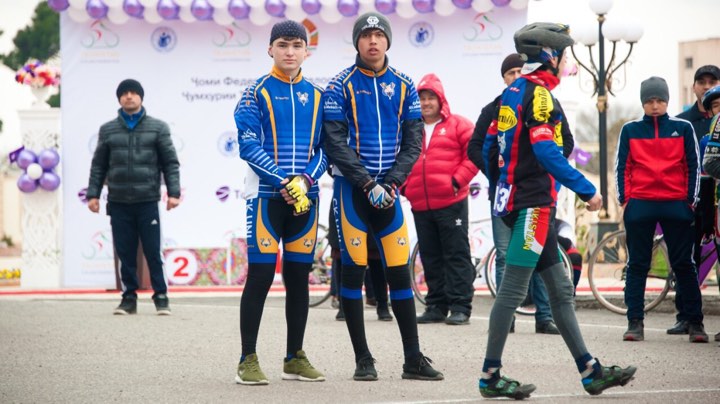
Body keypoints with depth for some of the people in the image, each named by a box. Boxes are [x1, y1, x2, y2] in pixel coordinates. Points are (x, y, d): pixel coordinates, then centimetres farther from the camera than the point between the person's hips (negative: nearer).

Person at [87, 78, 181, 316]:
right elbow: (99, 165, 13)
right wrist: (93, 194, 5)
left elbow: (170, 163, 4)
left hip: (148, 201, -2)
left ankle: (160, 297, 5)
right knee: (125, 253, 3)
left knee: (153, 252, -2)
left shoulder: (157, 128, 6)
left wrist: (173, 192, -5)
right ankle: (129, 297, 10)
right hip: (118, 203, 2)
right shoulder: (108, 130, 11)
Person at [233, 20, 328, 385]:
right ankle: (248, 360, -2)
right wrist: (283, 182, -18)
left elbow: (324, 147, 9)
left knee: (299, 277, 8)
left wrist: (306, 179, -10)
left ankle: (295, 358, 16)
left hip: (306, 198, 4)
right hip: (266, 195, -4)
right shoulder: (256, 93, -1)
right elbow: (249, 146, -8)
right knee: (260, 276, -7)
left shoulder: (316, 96, 11)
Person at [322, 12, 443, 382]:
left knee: (400, 273, 2)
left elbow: (413, 143, 5)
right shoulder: (340, 86, -3)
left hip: (388, 190, 3)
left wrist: (390, 183, -8)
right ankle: (363, 360, 5)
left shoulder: (404, 86, 7)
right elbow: (335, 143, -9)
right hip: (352, 189, -3)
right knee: (353, 271, -2)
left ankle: (413, 359, 5)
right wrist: (368, 184, -15)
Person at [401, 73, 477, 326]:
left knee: (457, 255, -3)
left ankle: (460, 307, -3)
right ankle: (436, 306, 15)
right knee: (431, 258, 9)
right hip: (420, 206, 5)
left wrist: (458, 180, -10)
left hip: (450, 203, -4)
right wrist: (404, 185, 6)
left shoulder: (457, 125, 1)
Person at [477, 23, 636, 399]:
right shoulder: (538, 92, -12)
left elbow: (488, 147, 19)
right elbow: (545, 150, -22)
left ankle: (590, 371, 14)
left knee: (560, 290, 11)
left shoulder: (513, 92, 15)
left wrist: (504, 185, 30)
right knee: (512, 290, -6)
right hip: (533, 203, -10)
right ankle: (491, 376, -4)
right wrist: (586, 191, -19)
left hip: (516, 198, 10)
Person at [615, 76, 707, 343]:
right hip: (640, 205, 0)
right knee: (637, 265, 2)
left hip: (675, 205, 0)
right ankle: (635, 322, 5)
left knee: (684, 264, 1)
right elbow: (622, 167, 7)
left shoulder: (683, 128, 7)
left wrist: (691, 201, 1)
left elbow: (693, 166, 8)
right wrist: (624, 200, -1)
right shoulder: (630, 130, 8)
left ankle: (694, 322, 6)